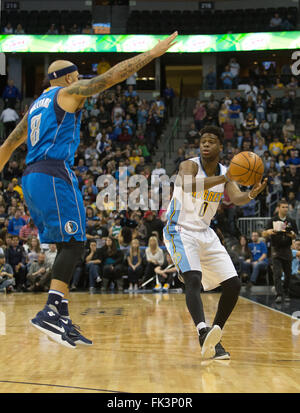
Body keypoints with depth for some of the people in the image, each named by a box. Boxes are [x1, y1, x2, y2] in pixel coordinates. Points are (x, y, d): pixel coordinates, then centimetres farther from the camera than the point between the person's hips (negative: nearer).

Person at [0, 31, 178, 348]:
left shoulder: (36, 105, 26)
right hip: (54, 174, -9)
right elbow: (113, 75, -4)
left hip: (31, 179, 9)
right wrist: (153, 53, 0)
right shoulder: (69, 92, 3)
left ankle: (62, 317, 5)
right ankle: (50, 311, -23)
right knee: (74, 243, -12)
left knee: (67, 246, 9)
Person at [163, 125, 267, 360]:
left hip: (205, 234, 7)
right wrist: (224, 178, -45)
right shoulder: (190, 165, -13)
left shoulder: (225, 173, 4)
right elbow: (188, 186, -36)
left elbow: (237, 199, -12)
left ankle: (214, 337, 12)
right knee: (194, 280, -29)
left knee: (233, 284, 2)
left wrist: (252, 194, -36)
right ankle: (203, 332, -44)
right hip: (180, 232, -7)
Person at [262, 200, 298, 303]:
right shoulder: (273, 221, 0)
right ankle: (279, 295, -18)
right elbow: (264, 234, -5)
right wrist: (269, 232, -27)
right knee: (277, 273, -13)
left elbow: (295, 236, 6)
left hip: (287, 249, 3)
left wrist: (292, 234, -17)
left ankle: (286, 293, 23)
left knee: (288, 273, 7)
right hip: (276, 249, -3)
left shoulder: (291, 221, 7)